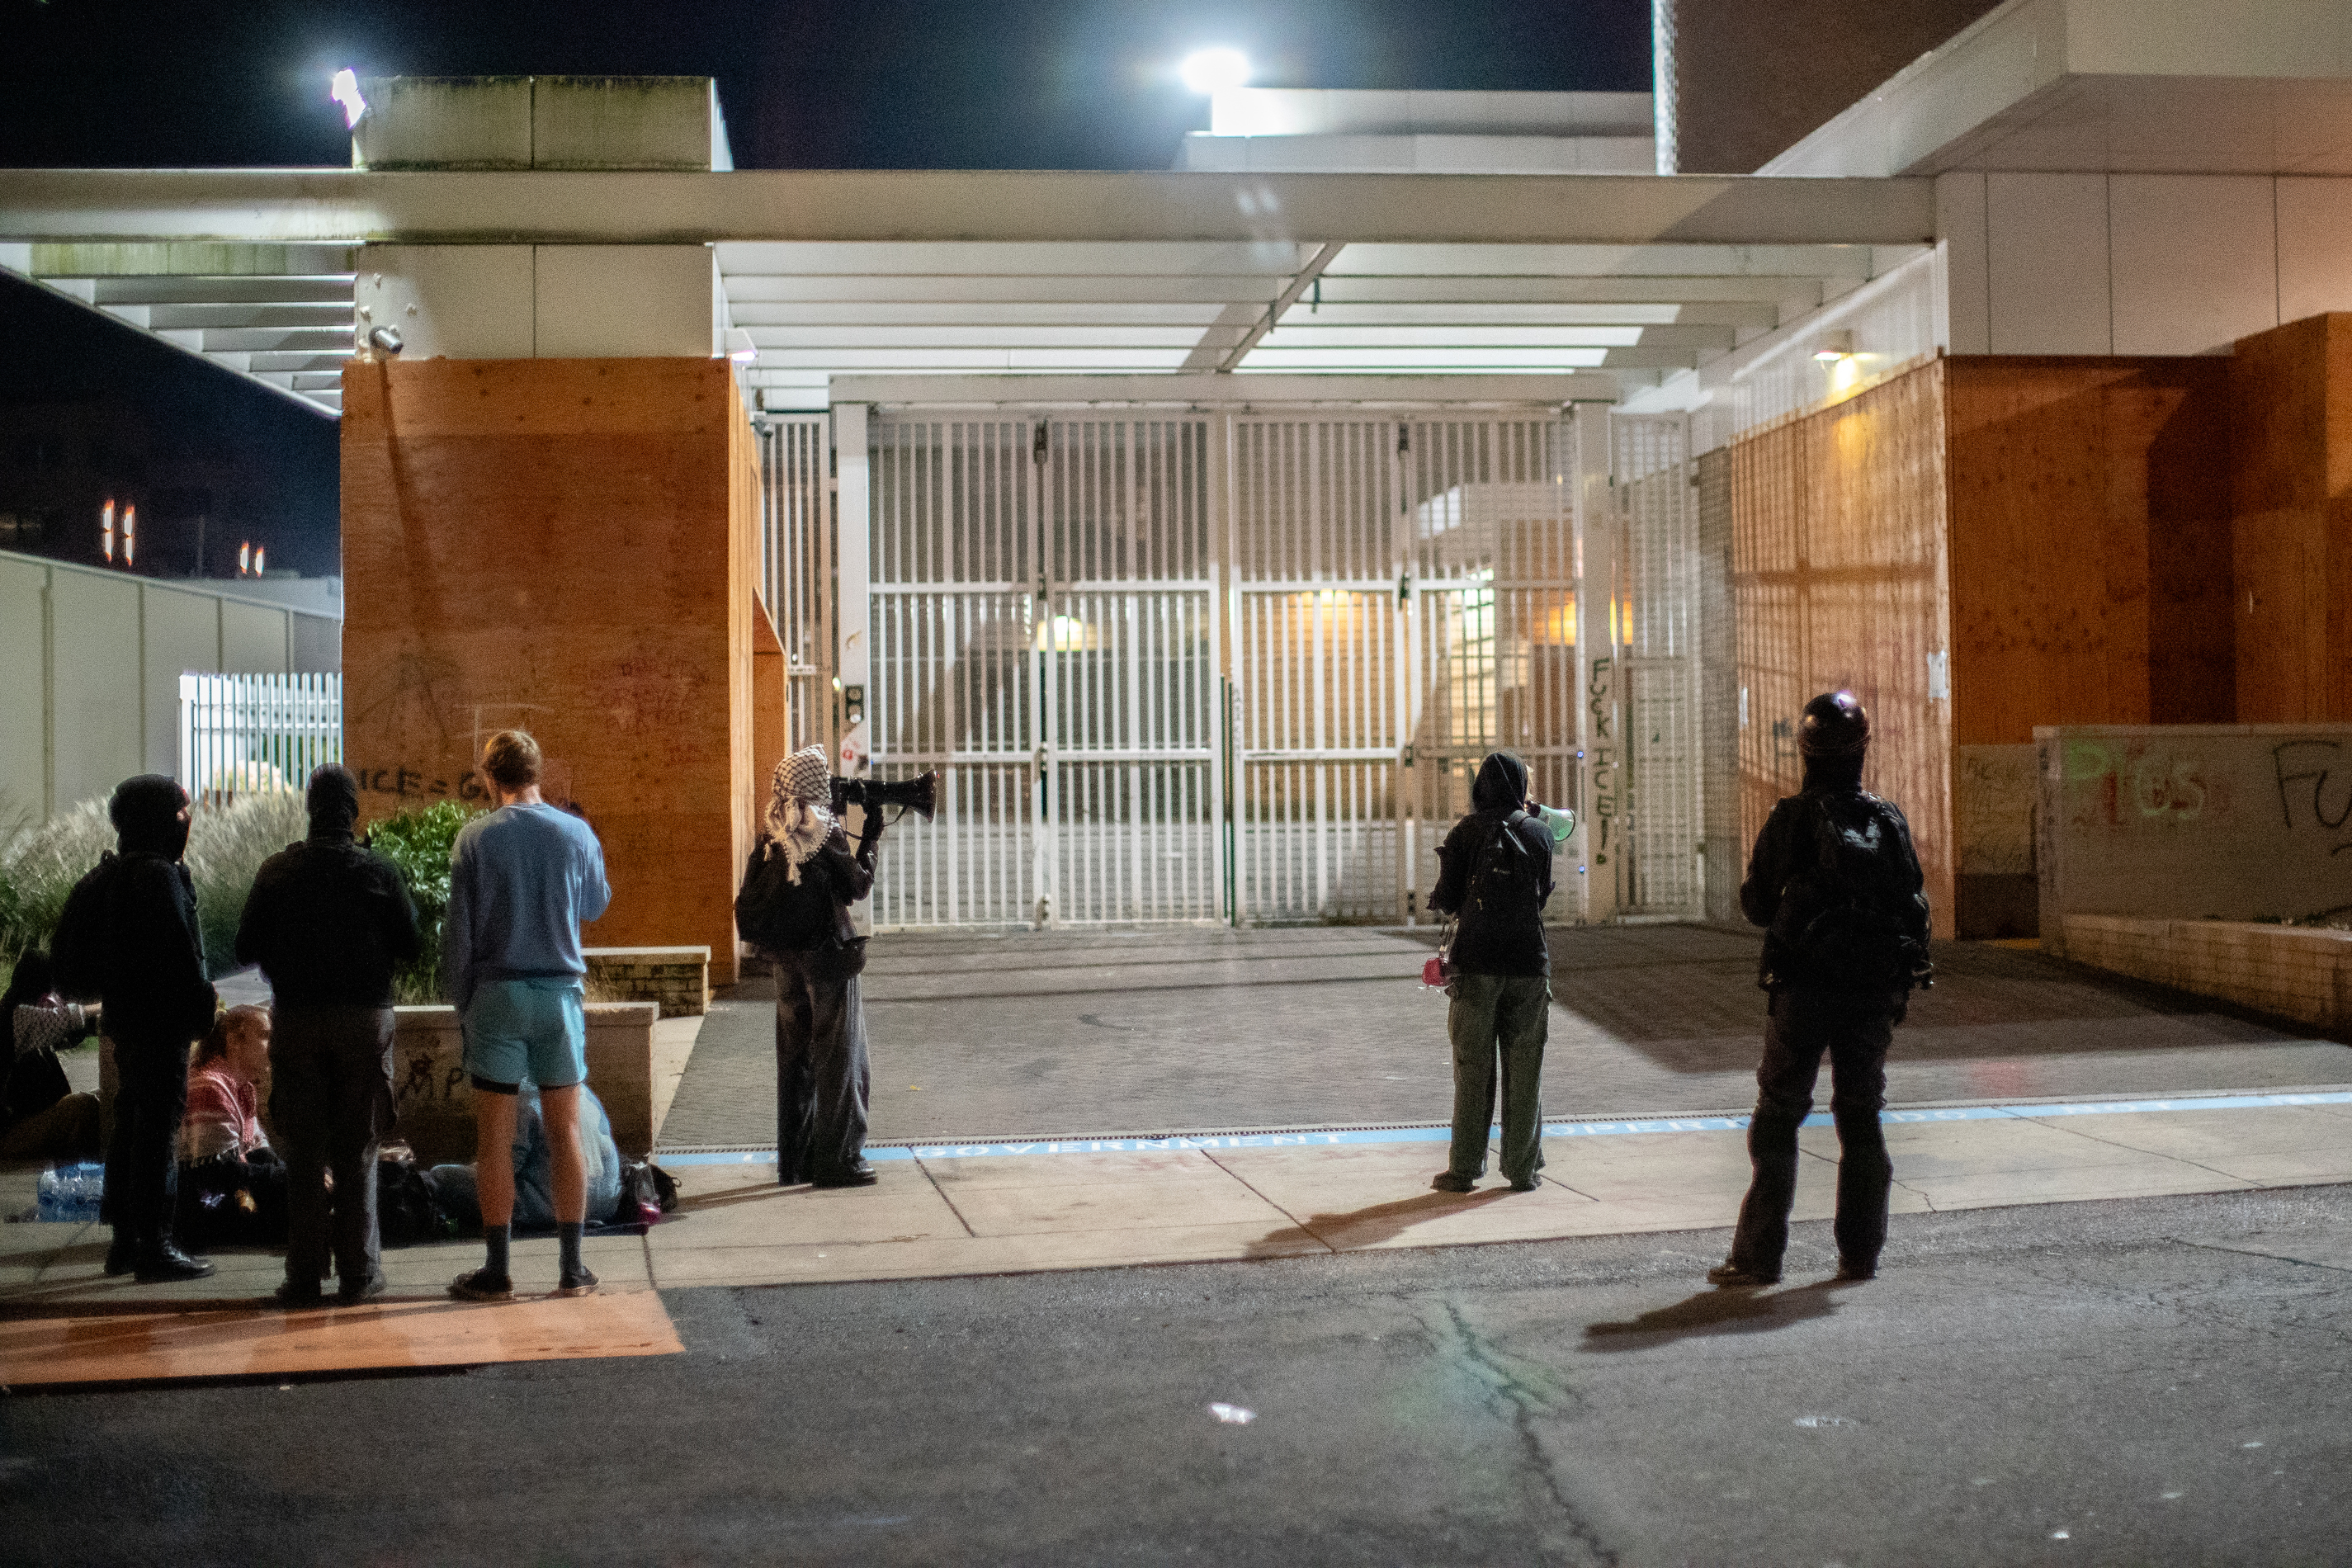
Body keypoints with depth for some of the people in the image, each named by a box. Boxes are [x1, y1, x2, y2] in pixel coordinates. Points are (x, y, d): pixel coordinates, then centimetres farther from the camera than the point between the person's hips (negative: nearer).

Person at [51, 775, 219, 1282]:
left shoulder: (109, 875, 13)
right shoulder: (159, 876, -17)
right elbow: (180, 954, -21)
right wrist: (204, 1005, -11)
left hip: (124, 1018, 10)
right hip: (162, 1024, -10)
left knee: (129, 1126, 15)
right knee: (160, 1130, -5)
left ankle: (124, 1241, 21)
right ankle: (153, 1245, -2)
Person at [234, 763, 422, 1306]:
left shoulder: (276, 871, -1)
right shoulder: (378, 871, -5)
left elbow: (246, 950, 1)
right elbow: (412, 947, -2)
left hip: (296, 1018, 1)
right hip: (365, 1017, -1)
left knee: (303, 1153, 7)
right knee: (357, 1152, 7)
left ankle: (303, 1275, 6)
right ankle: (358, 1272, 7)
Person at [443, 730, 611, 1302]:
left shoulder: (475, 838, -6)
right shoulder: (576, 832, -1)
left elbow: (459, 933, -4)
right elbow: (596, 905, 15)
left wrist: (463, 1004, 5)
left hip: (497, 996, -2)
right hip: (560, 995, 2)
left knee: (495, 1140, 4)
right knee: (566, 1132, 7)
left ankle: (496, 1271, 7)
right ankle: (572, 1267, 9)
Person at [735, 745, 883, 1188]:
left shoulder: (771, 835, 5)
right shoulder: (824, 834, -14)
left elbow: (749, 906, 11)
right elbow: (858, 887, -7)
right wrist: (870, 841, 4)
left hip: (786, 960, 6)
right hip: (828, 956, -6)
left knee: (795, 1058, 13)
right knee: (839, 1058, 0)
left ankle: (794, 1159, 17)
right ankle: (837, 1159, -1)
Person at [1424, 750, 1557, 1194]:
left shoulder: (1465, 833, -3)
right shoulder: (1539, 832, 3)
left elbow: (1447, 900, -3)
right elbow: (1542, 895, 12)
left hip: (1476, 962, -1)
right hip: (1528, 962, 1)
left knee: (1473, 1069, 4)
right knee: (1524, 1069, 7)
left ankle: (1464, 1168, 5)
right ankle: (1522, 1168, 9)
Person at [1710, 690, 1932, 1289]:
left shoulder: (1791, 819, -9)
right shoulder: (1890, 819, 3)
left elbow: (1756, 905, -4)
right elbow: (1915, 904, 7)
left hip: (1804, 988, -3)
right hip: (1875, 991, 3)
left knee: (1778, 1117, 3)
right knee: (1861, 1117, 13)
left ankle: (1758, 1256, 2)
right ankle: (1860, 1252, 14)